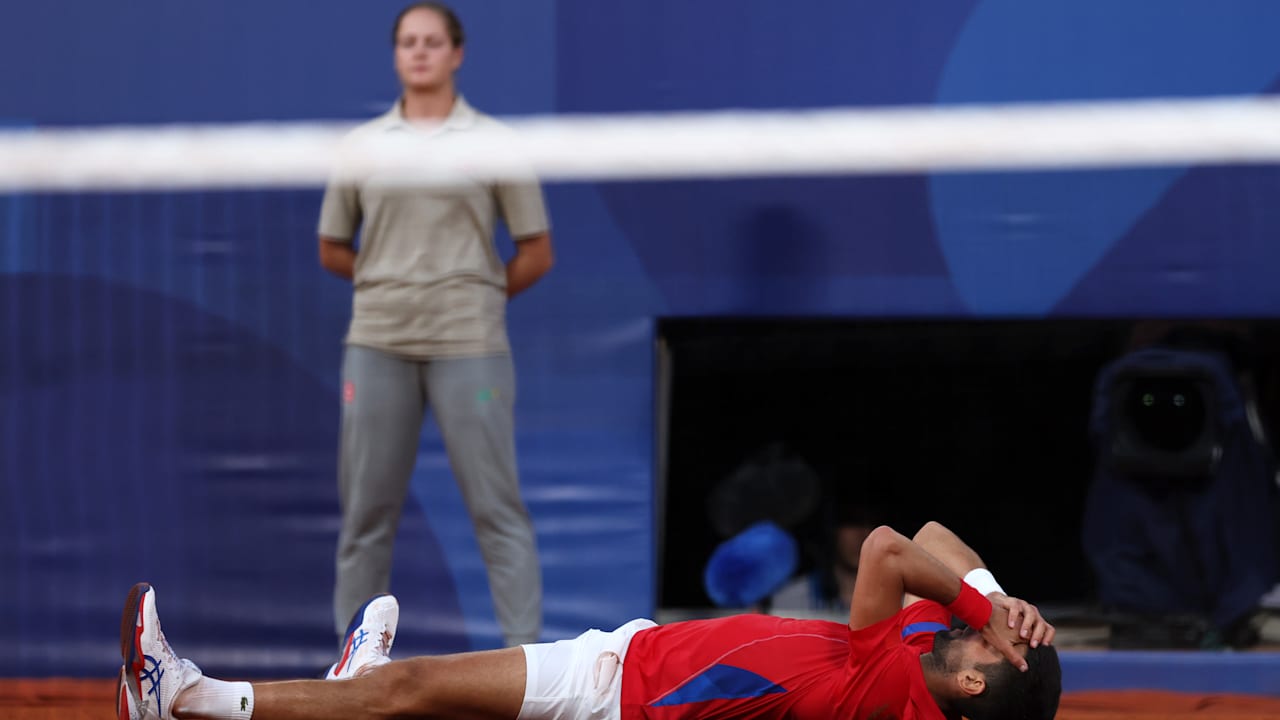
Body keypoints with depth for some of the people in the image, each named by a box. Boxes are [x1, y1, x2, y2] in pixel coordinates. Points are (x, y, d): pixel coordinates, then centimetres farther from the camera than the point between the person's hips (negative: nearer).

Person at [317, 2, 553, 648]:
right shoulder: (361, 146, 9)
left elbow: (536, 253, 5)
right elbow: (332, 250, 16)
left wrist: (474, 295, 4)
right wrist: (393, 282, 8)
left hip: (467, 345, -2)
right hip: (377, 344, 3)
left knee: (496, 506, -4)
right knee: (366, 507, 5)